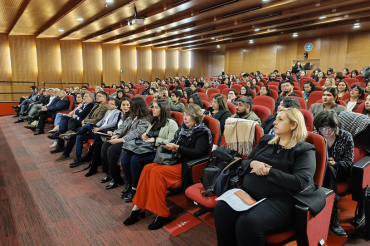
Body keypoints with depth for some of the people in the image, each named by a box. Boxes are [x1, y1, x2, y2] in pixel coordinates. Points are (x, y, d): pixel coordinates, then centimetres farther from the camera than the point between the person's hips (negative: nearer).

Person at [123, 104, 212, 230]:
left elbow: (198, 152, -19)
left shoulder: (202, 133, -6)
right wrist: (170, 147, -5)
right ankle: (138, 207, -12)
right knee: (148, 168, -17)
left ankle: (161, 214, -18)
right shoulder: (183, 128, 14)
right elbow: (174, 142, 19)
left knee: (157, 171, -26)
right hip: (176, 161, 7)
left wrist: (177, 148, -21)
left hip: (187, 166, -7)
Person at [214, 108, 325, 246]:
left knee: (248, 222, -32)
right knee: (221, 209, -21)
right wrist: (253, 163, -4)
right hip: (249, 192, 5)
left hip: (280, 198, -5)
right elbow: (244, 162, 19)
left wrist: (268, 171, -12)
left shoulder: (304, 150, 1)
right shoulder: (265, 141, 17)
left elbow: (300, 183, -12)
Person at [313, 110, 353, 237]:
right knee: (327, 170, -33)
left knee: (329, 170, -32)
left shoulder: (346, 137, -3)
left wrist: (335, 164, -22)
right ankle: (333, 219, -32)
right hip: (320, 171, 0)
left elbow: (348, 161, -3)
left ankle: (331, 218, -29)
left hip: (340, 172, 0)